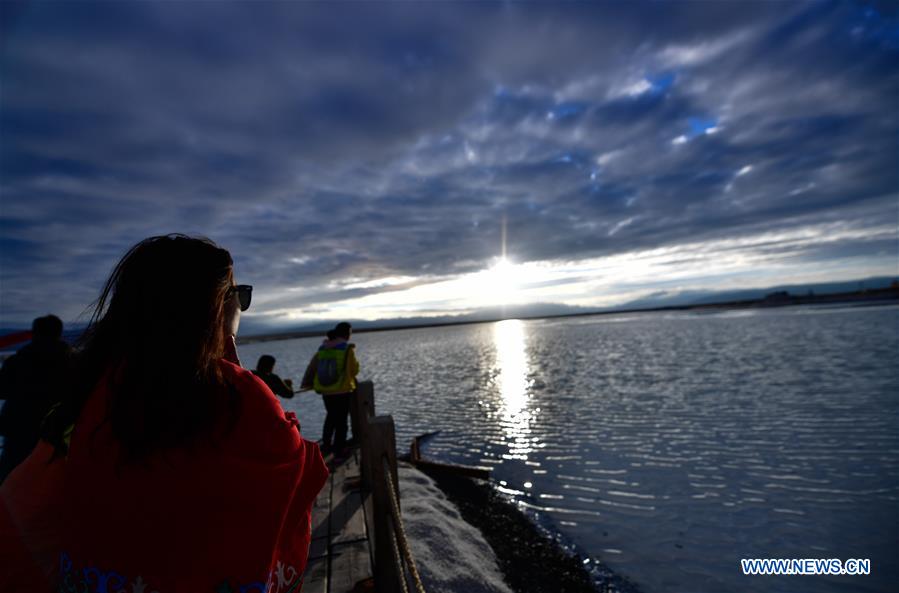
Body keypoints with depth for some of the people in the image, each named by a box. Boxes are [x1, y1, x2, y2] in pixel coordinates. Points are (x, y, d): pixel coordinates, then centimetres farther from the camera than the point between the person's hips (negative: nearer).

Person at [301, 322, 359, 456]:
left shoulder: (323, 348, 2)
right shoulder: (347, 348, -13)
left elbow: (312, 367, 5)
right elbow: (354, 370, -9)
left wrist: (307, 383, 13)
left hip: (326, 391, 5)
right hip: (343, 390, -5)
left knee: (331, 416, 25)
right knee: (341, 420, 8)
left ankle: (326, 444, 31)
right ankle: (339, 449, 14)